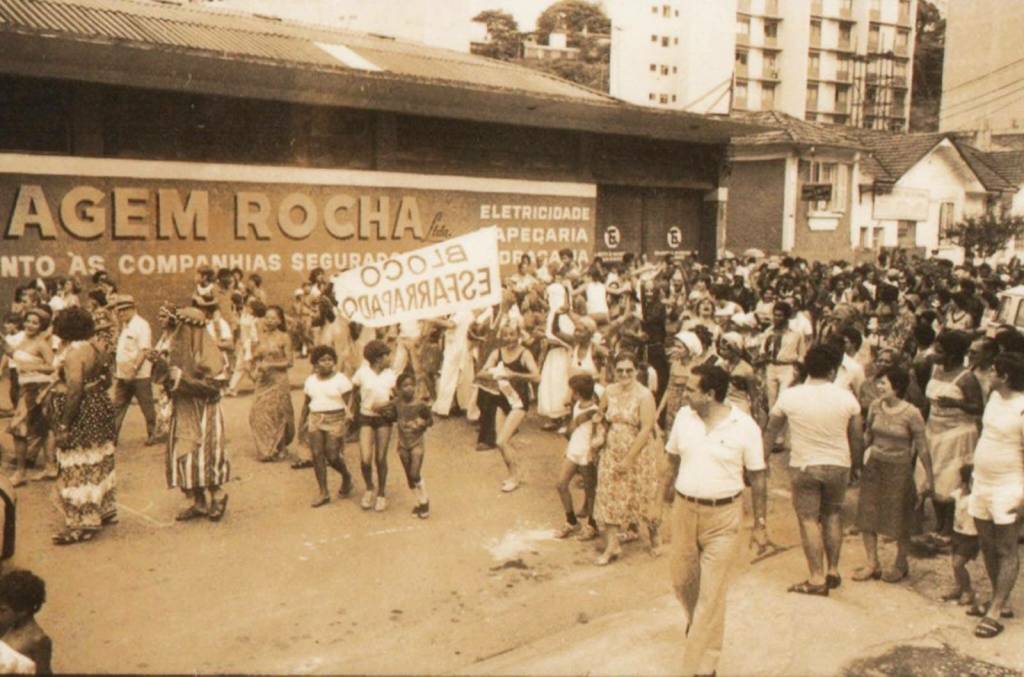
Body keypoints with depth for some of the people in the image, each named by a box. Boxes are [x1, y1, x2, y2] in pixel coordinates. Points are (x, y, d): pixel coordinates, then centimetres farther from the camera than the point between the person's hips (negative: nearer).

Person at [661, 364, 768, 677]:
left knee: (711, 592, 0)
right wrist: (666, 494, 16)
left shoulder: (744, 426, -11)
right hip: (684, 510, 4)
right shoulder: (683, 417, -1)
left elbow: (758, 477, -4)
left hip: (723, 515, -4)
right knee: (681, 579, 16)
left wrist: (760, 523, -2)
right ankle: (696, 619, 49)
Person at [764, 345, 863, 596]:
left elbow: (771, 431, 2)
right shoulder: (846, 397, -7)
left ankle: (817, 578, 6)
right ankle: (833, 571, 22)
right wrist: (857, 463, 18)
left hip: (803, 466, -2)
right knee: (833, 515, 19)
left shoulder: (789, 396, -9)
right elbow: (856, 437, 2)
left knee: (808, 519, 5)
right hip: (838, 465, 2)